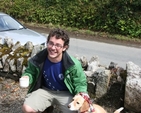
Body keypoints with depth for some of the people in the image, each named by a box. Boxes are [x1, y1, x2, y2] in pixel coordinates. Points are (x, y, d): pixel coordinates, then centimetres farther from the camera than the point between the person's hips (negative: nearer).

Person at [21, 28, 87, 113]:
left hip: (65, 93, -1)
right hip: (45, 90, 1)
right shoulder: (38, 59, -17)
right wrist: (27, 77, -20)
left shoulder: (73, 64, -23)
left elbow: (80, 83, -10)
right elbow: (30, 71, 3)